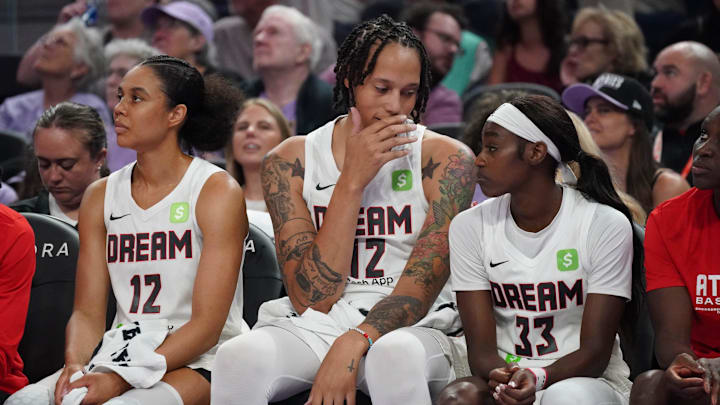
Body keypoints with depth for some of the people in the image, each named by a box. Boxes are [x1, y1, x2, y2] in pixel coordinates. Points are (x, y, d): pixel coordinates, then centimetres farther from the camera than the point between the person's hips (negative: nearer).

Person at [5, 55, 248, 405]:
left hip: (199, 362, -5)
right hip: (121, 354, 5)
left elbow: (207, 326, -11)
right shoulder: (100, 196, 12)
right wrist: (74, 365, -15)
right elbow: (88, 312, 8)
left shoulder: (218, 192, -5)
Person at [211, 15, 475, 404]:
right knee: (239, 357, -31)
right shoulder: (290, 162, 2)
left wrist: (353, 345, -26)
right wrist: (352, 180, -12)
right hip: (312, 326, 1)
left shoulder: (445, 159, 0)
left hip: (411, 327, -1)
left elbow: (426, 283, -8)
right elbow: (312, 297, -6)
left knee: (397, 356, -38)